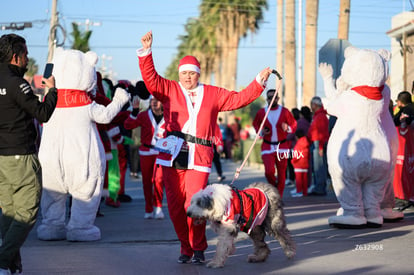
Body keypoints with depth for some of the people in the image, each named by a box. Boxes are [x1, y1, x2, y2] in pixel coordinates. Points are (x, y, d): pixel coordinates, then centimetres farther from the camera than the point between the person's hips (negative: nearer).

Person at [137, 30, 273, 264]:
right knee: (175, 206, 1)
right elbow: (151, 79, -1)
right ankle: (186, 248, 15)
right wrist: (146, 52, -13)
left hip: (199, 158, -1)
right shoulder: (169, 89, 12)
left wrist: (259, 81, 10)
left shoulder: (213, 94, 15)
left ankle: (198, 249, 4)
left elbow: (239, 99, 16)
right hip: (173, 156, 1)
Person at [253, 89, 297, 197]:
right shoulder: (261, 113, 2)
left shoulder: (285, 112, 0)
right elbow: (255, 124, 17)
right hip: (267, 146, 0)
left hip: (282, 146, 0)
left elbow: (294, 124, 8)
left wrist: (288, 128, -15)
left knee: (281, 173, 5)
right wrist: (261, 132, -3)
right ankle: (273, 186, 15)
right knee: (269, 171, -16)